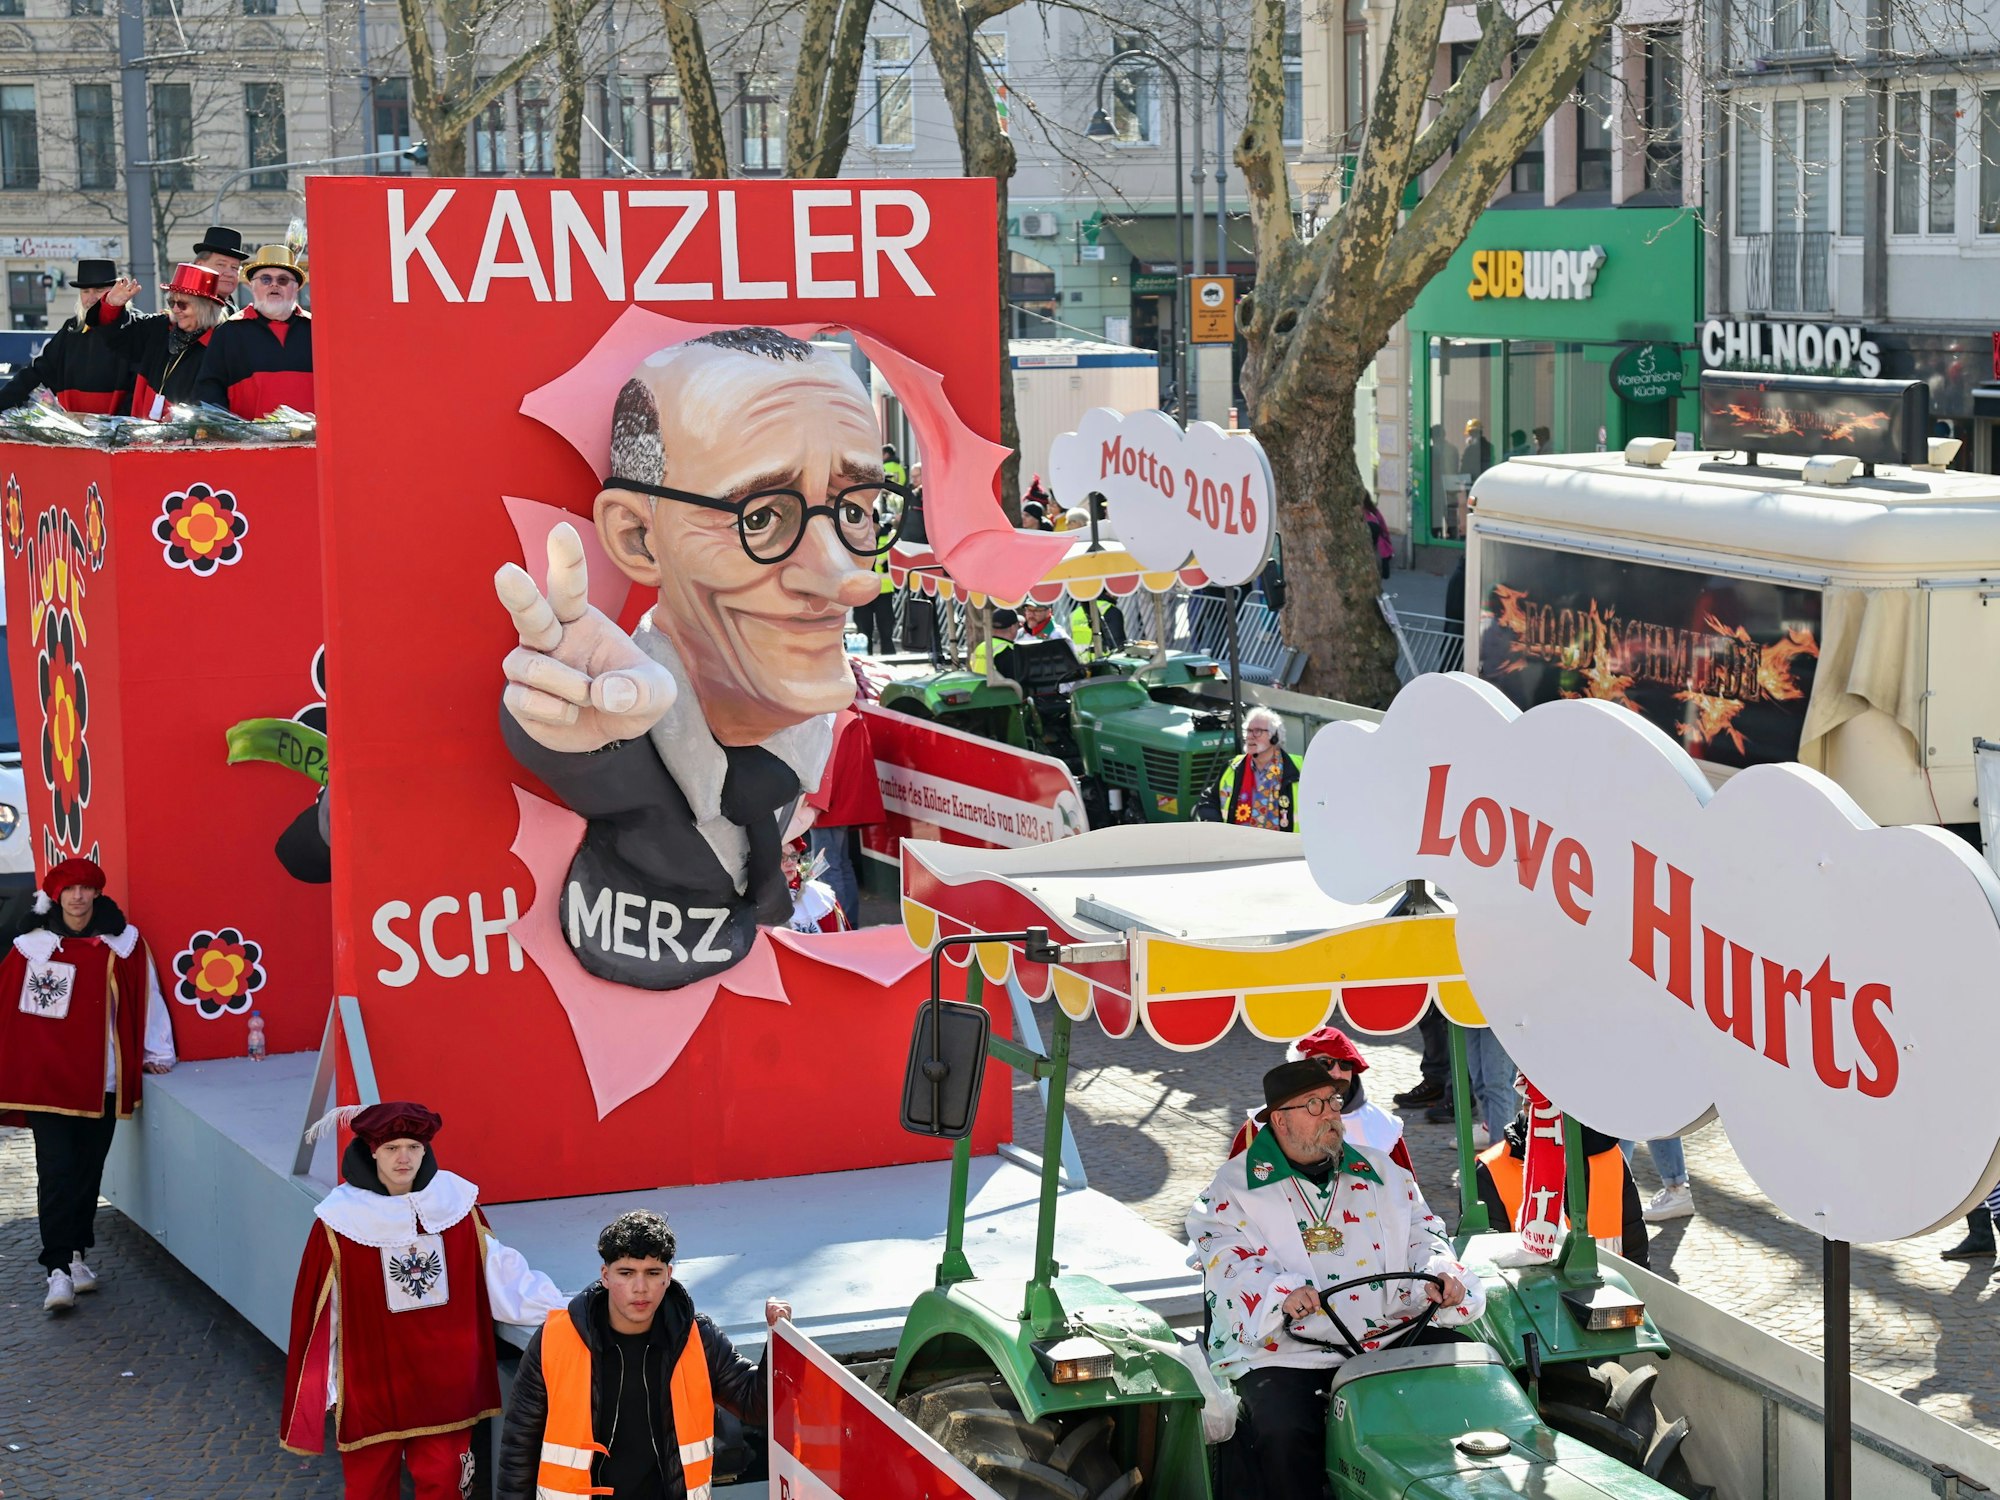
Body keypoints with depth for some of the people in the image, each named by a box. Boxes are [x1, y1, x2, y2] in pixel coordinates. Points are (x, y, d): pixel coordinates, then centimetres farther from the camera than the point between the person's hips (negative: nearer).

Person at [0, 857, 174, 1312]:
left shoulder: (123, 945, 3)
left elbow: (146, 997, 7)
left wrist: (156, 1053, 7)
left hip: (101, 1081, 2)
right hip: (44, 1078, -2)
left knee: (89, 1169, 9)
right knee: (57, 1170, -9)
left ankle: (77, 1253, 25)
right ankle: (59, 1270, -10)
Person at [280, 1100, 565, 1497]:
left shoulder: (455, 1203, -4)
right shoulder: (342, 1220, -12)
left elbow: (500, 1272, 5)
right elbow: (318, 1311, -6)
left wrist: (560, 1308, 1)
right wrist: (316, 1389, -4)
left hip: (443, 1379, 2)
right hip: (370, 1385, -2)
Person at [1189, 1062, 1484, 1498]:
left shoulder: (1380, 1171, 20)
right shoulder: (1234, 1187, 7)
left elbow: (1423, 1233, 22)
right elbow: (1228, 1263, -5)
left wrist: (1439, 1275, -2)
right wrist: (1282, 1295, -24)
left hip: (1393, 1334, 4)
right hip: (1287, 1354, -3)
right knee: (1282, 1433, -32)